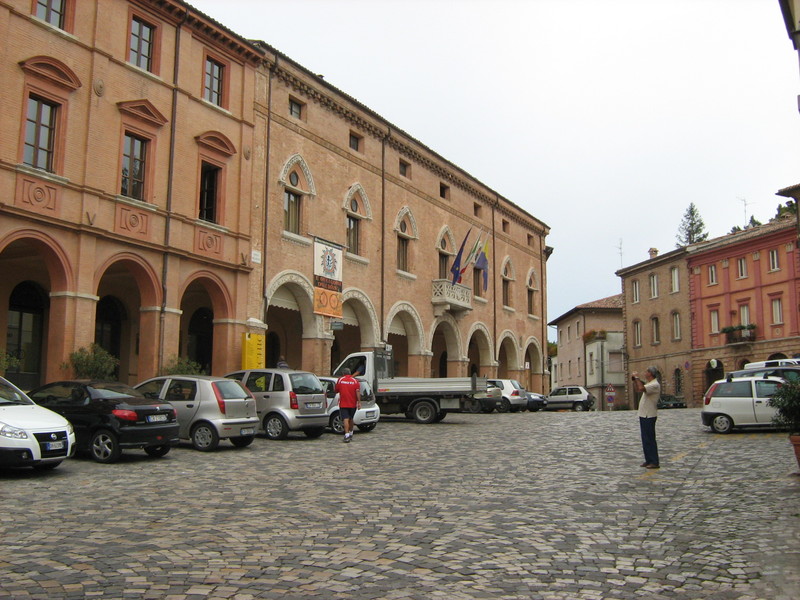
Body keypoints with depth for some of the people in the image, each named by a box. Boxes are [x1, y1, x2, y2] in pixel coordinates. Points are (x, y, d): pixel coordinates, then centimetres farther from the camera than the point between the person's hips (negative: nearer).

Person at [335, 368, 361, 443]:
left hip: (343, 404, -2)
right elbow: (358, 392, -9)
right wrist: (359, 402, -9)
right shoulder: (355, 381, 1)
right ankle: (350, 433, 33)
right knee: (351, 419, 19)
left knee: (345, 419, -7)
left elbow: (336, 391, 11)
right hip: (353, 404, 2)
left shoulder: (340, 380, 2)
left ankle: (347, 435, -22)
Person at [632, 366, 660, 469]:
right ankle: (648, 460, 19)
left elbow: (641, 388, -32)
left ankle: (654, 462, -3)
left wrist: (637, 377, -19)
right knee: (645, 439, 13)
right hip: (643, 414, 10)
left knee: (650, 439, -7)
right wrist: (634, 379, 15)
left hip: (649, 416, -10)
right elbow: (637, 389, 29)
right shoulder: (648, 384, 15)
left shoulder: (655, 385, -16)